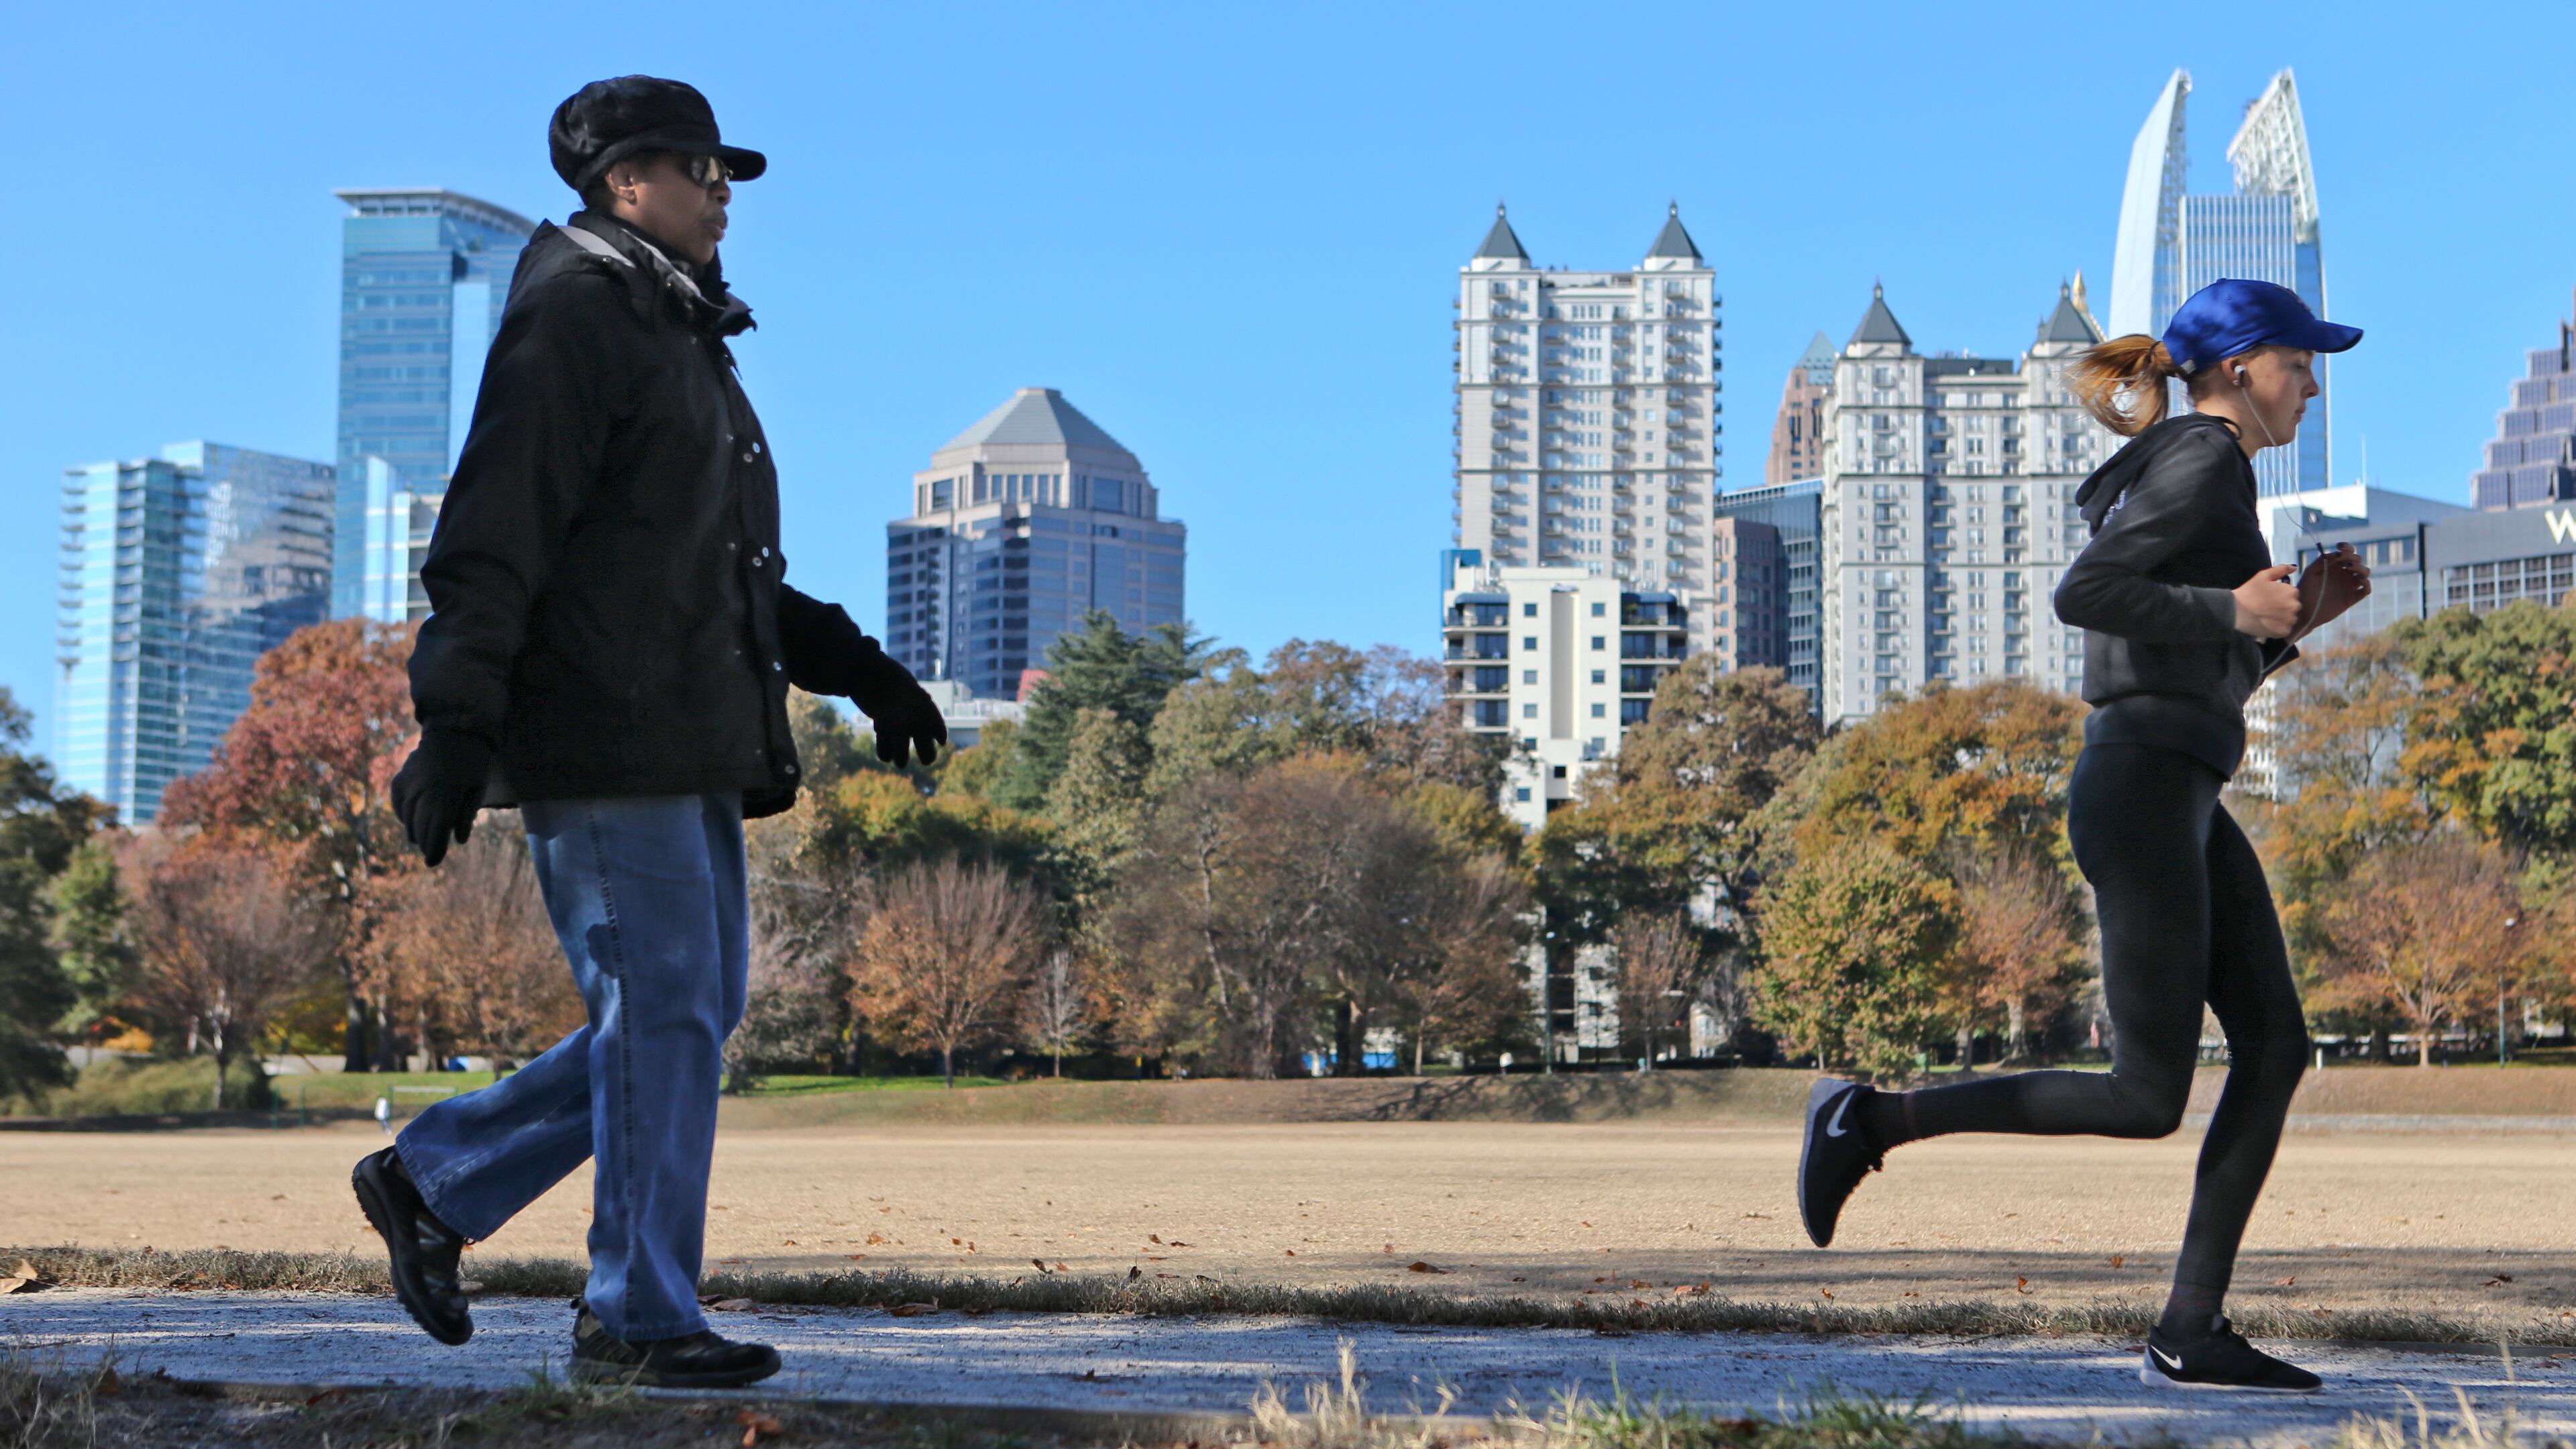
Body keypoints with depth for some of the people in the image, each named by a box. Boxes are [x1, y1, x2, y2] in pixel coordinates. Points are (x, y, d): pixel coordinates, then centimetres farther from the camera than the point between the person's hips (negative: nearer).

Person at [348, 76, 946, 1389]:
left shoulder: (681, 334, 24)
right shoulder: (571, 311, -6)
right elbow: (495, 530, -16)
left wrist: (860, 670, 23)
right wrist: (458, 723, -24)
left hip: (690, 747, 10)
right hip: (602, 739, -10)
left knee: (687, 1013, 11)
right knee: (663, 1012, -8)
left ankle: (433, 1181, 21)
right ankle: (638, 1318, 1)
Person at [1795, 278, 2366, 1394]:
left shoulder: (2181, 473, 22)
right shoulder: (2203, 459, -9)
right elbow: (2081, 595, -22)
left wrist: (2297, 613, 13)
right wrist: (2234, 610, -16)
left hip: (2180, 799, 10)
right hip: (2143, 794, -10)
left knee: (2275, 1045, 4)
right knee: (2147, 1101, -8)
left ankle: (2191, 1332, 3)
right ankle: (1873, 1119, -1)